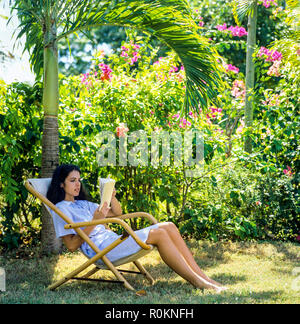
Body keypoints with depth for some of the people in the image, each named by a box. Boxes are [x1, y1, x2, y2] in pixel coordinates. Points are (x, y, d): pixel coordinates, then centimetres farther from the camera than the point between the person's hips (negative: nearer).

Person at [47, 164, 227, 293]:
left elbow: (118, 213, 27)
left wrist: (112, 197, 6)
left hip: (113, 241, 9)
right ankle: (198, 283, -25)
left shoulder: (83, 203, 27)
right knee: (158, 234, -25)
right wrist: (94, 221, -15)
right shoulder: (61, 209, 2)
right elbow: (72, 245, -9)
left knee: (169, 227, -10)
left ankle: (205, 278, -15)